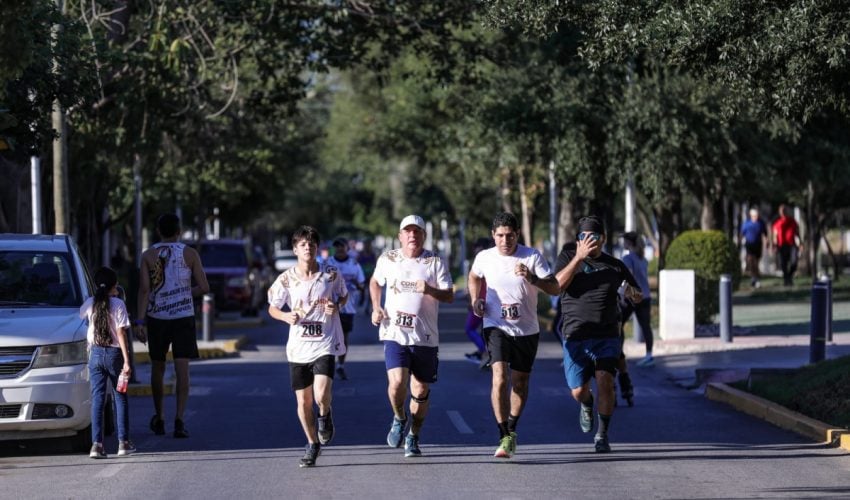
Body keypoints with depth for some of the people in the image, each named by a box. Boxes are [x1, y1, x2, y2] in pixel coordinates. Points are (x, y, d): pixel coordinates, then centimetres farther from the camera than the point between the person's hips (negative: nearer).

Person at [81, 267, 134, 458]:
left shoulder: (89, 304, 2)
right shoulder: (118, 304, -8)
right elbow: (121, 333, -11)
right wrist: (126, 360, -10)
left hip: (96, 354, 2)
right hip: (114, 353, -2)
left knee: (97, 399, 1)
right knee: (120, 398, 10)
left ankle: (97, 444, -7)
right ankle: (123, 442, 11)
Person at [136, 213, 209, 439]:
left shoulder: (148, 255, 1)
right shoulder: (189, 254, 0)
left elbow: (144, 289, -8)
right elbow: (204, 287, -4)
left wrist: (140, 322, -10)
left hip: (156, 317, 1)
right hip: (183, 316, -1)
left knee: (157, 367, 16)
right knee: (182, 368, -5)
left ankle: (159, 419, 26)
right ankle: (179, 419, -19)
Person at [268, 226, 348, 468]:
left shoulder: (331, 276, -3)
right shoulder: (286, 279, -3)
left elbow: (344, 295, 15)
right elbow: (272, 307, 9)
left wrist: (336, 306, -7)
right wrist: (287, 317, -12)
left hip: (325, 345, -2)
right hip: (298, 347, 2)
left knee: (321, 396, -19)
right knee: (303, 401, 6)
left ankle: (325, 415, 17)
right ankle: (312, 444, 27)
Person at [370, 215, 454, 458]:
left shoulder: (435, 262, -1)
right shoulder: (387, 259, 5)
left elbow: (449, 296, -3)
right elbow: (375, 282, 24)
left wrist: (430, 290, -23)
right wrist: (376, 308, 10)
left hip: (425, 337, 0)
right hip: (395, 334, 0)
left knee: (421, 390, 5)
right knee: (397, 382, -20)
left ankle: (414, 437, 26)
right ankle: (399, 419, 11)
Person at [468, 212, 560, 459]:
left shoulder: (532, 257, -8)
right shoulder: (484, 258, -2)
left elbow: (554, 288, -10)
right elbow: (474, 277, 21)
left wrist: (532, 278, -27)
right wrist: (475, 300, 4)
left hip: (527, 329, 1)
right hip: (496, 326, -1)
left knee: (520, 382, 12)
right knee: (500, 378, -19)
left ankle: (511, 429, 35)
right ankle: (504, 438, -18)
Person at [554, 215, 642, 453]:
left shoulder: (615, 265, 10)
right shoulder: (568, 258, 6)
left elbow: (638, 297, 17)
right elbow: (558, 285, -13)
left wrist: (631, 292, -8)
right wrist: (580, 257, -18)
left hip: (607, 337, 0)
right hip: (575, 337, 0)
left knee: (605, 381, -18)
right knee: (578, 391, -1)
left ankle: (602, 436, -5)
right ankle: (587, 405, 37)